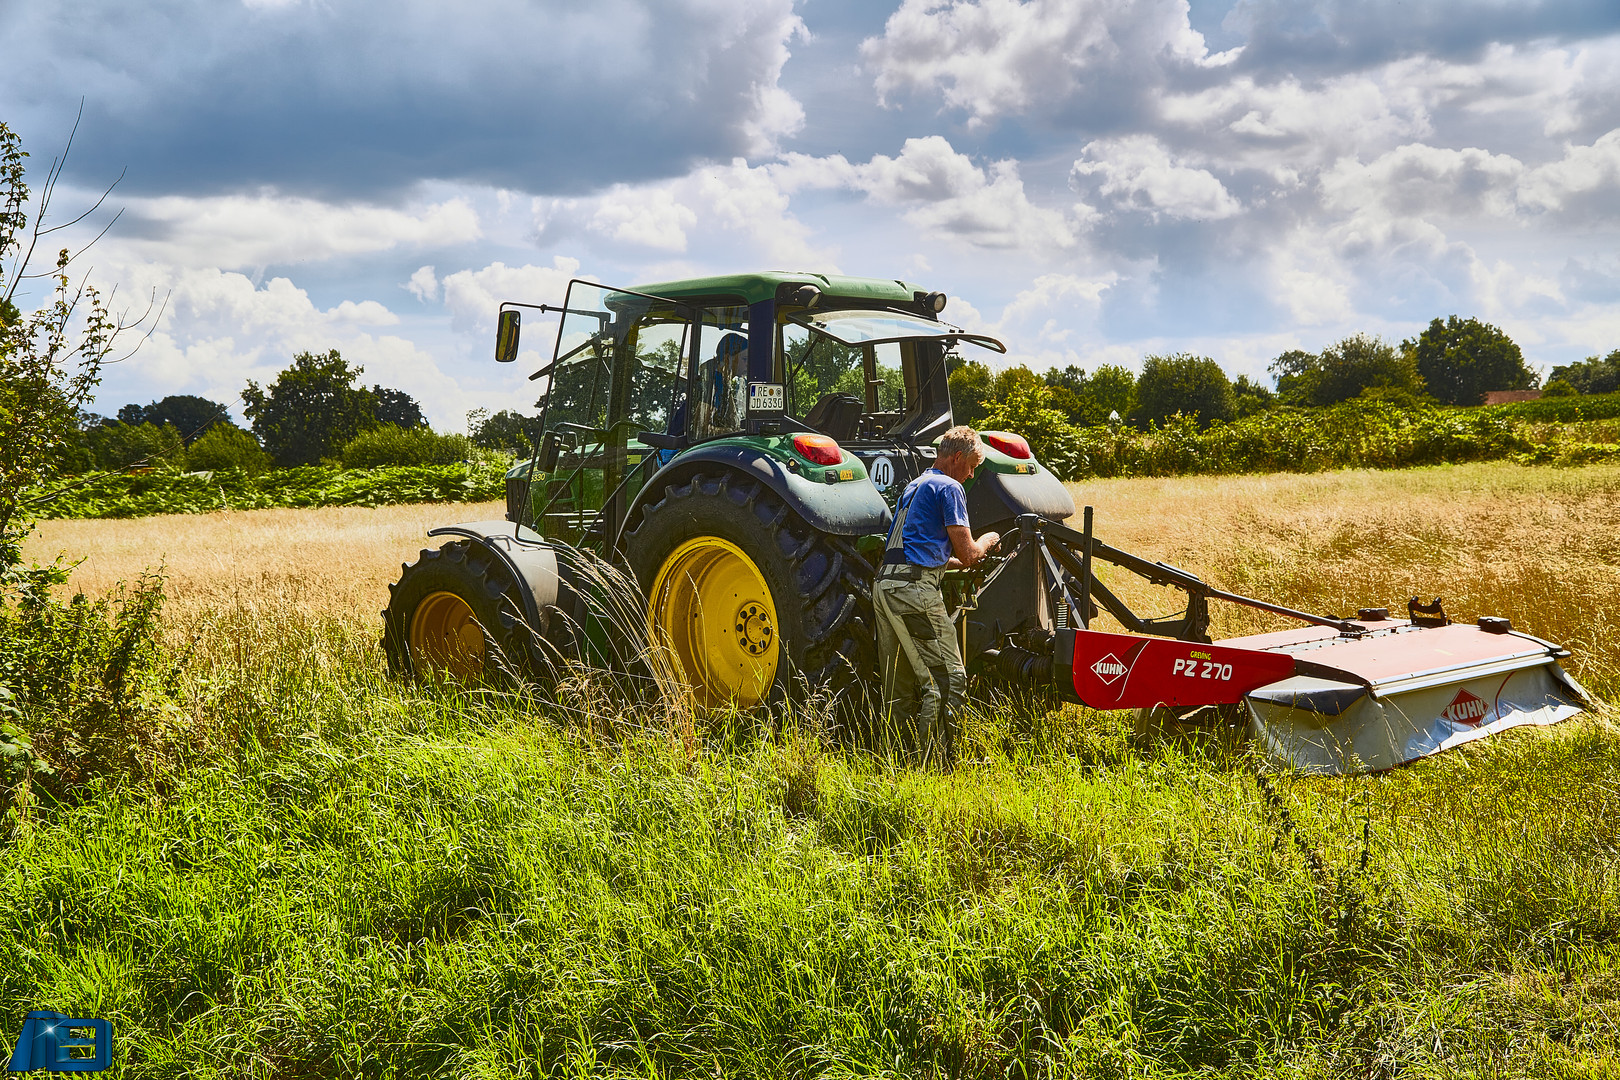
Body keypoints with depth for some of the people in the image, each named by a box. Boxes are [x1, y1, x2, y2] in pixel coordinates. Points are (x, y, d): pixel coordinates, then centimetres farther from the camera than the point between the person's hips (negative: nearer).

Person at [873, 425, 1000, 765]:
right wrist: (988, 541, 15)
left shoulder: (913, 487, 26)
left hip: (884, 584, 10)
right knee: (947, 676, -7)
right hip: (915, 589, -9)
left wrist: (959, 562, 36)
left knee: (898, 684, 13)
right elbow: (967, 553, -5)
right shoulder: (949, 487, -2)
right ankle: (933, 762, -11)